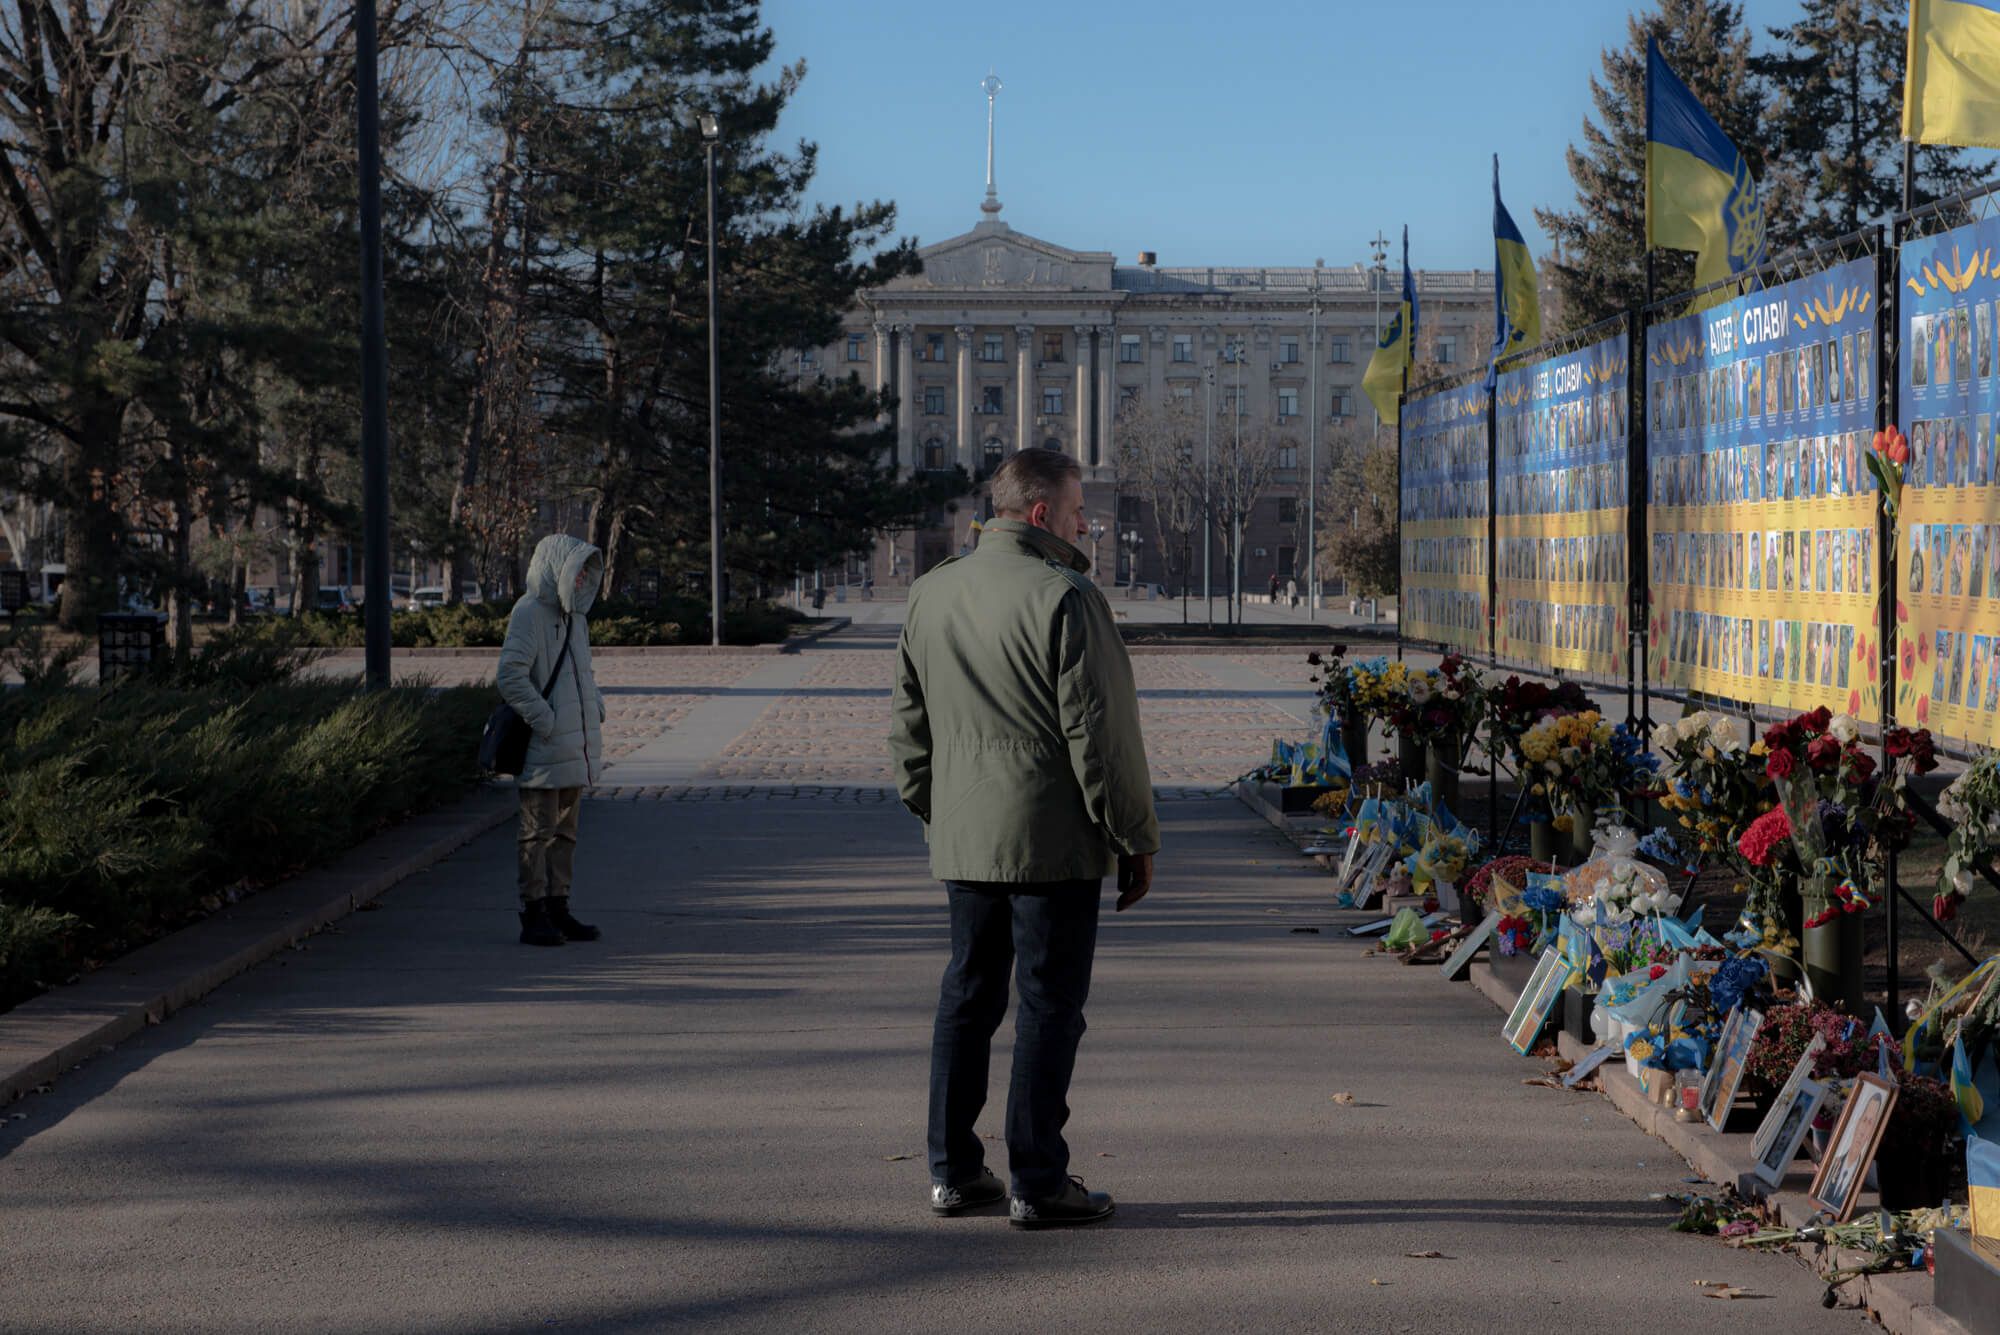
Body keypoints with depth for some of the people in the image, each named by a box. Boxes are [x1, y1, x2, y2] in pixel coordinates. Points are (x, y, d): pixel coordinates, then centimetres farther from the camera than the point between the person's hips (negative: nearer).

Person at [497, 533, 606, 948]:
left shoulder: (573, 615, 16)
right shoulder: (529, 614, -12)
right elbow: (511, 676, -20)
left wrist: (595, 706, 13)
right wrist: (545, 721, -22)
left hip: (574, 749, 9)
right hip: (543, 750, -9)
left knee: (565, 832, 13)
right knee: (538, 831, -4)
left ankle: (558, 910, 20)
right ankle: (534, 916, -1)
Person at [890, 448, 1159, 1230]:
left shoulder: (930, 595, 11)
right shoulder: (1065, 599, -13)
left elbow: (910, 725, 17)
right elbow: (1100, 732, -13)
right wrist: (1135, 839, -6)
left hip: (961, 840, 7)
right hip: (1052, 839, -7)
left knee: (966, 996, 14)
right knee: (1049, 1005, -1)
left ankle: (953, 1172, 17)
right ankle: (1037, 1184, 2)